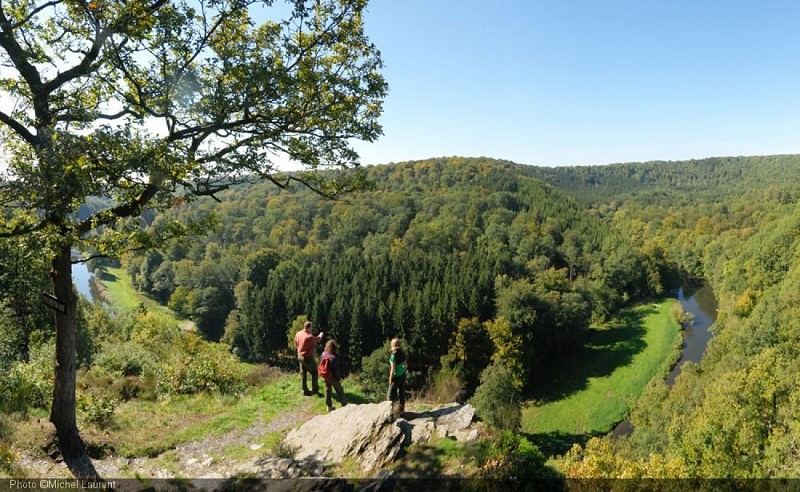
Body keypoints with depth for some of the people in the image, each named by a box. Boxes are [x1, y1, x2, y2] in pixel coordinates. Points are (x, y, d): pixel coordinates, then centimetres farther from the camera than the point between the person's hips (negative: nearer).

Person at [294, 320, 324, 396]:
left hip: (300, 356, 8)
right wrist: (321, 335, 15)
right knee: (314, 373, 6)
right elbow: (318, 339, -7)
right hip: (308, 357, -8)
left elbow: (296, 344, 9)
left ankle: (305, 390, 22)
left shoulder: (298, 334, -4)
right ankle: (315, 390, 8)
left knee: (303, 374, 15)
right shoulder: (309, 337, -26)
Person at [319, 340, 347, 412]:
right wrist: (339, 378, -7)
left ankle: (329, 406, 34)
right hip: (333, 378, -6)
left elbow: (320, 365, 2)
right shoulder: (333, 358, -33)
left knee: (327, 390, 21)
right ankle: (344, 405, 29)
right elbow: (337, 370, -24)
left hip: (325, 377, 6)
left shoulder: (323, 354, -13)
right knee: (339, 391, 14)